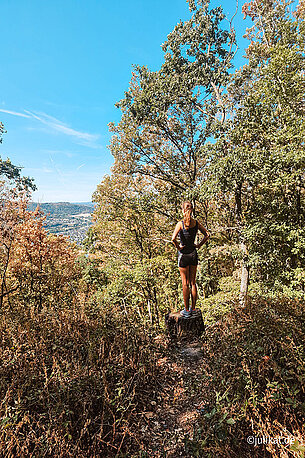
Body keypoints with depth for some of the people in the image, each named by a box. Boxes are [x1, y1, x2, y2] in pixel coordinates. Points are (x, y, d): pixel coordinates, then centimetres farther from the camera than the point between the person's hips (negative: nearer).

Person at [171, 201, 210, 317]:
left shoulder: (181, 223, -15)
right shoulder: (196, 223, -1)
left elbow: (173, 239, -28)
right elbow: (207, 235, 6)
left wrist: (177, 246, -11)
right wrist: (199, 245, 9)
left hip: (184, 255, -4)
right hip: (194, 254, 5)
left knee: (185, 284, 6)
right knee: (193, 282, 14)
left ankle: (186, 310, 16)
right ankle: (193, 308, 25)